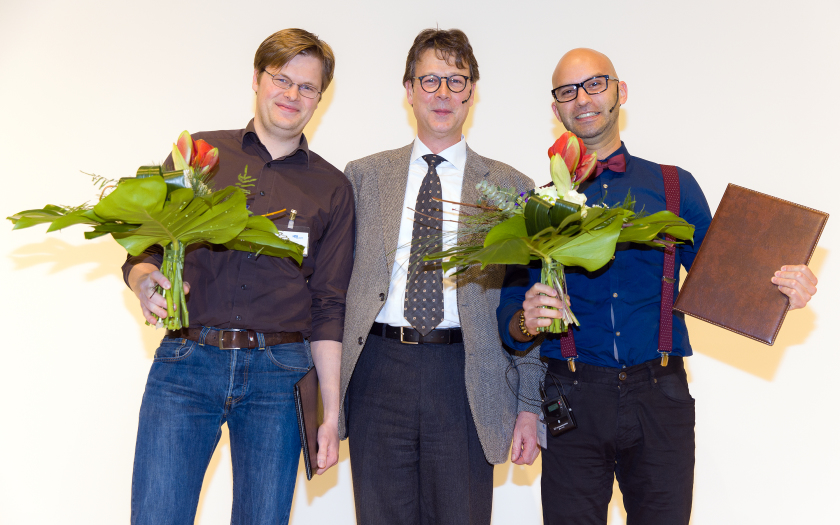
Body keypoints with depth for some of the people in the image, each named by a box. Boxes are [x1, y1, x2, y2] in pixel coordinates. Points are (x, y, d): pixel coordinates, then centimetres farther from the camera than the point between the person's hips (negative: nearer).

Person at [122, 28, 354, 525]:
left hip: (278, 375, 1)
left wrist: (332, 411, 3)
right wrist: (145, 280, -13)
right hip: (185, 364, 0)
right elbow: (142, 249, 12)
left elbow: (328, 307, 8)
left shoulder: (332, 188, 11)